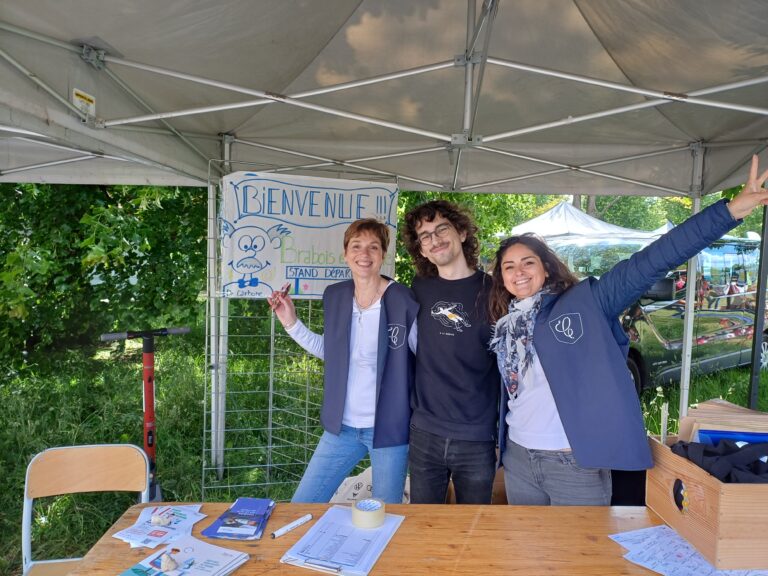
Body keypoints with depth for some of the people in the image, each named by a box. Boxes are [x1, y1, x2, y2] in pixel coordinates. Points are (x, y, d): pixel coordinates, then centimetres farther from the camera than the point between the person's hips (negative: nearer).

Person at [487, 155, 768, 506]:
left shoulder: (586, 302, -8)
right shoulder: (504, 330, 7)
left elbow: (651, 262, -16)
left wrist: (730, 210, -21)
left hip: (576, 464, -4)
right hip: (518, 460, 5)